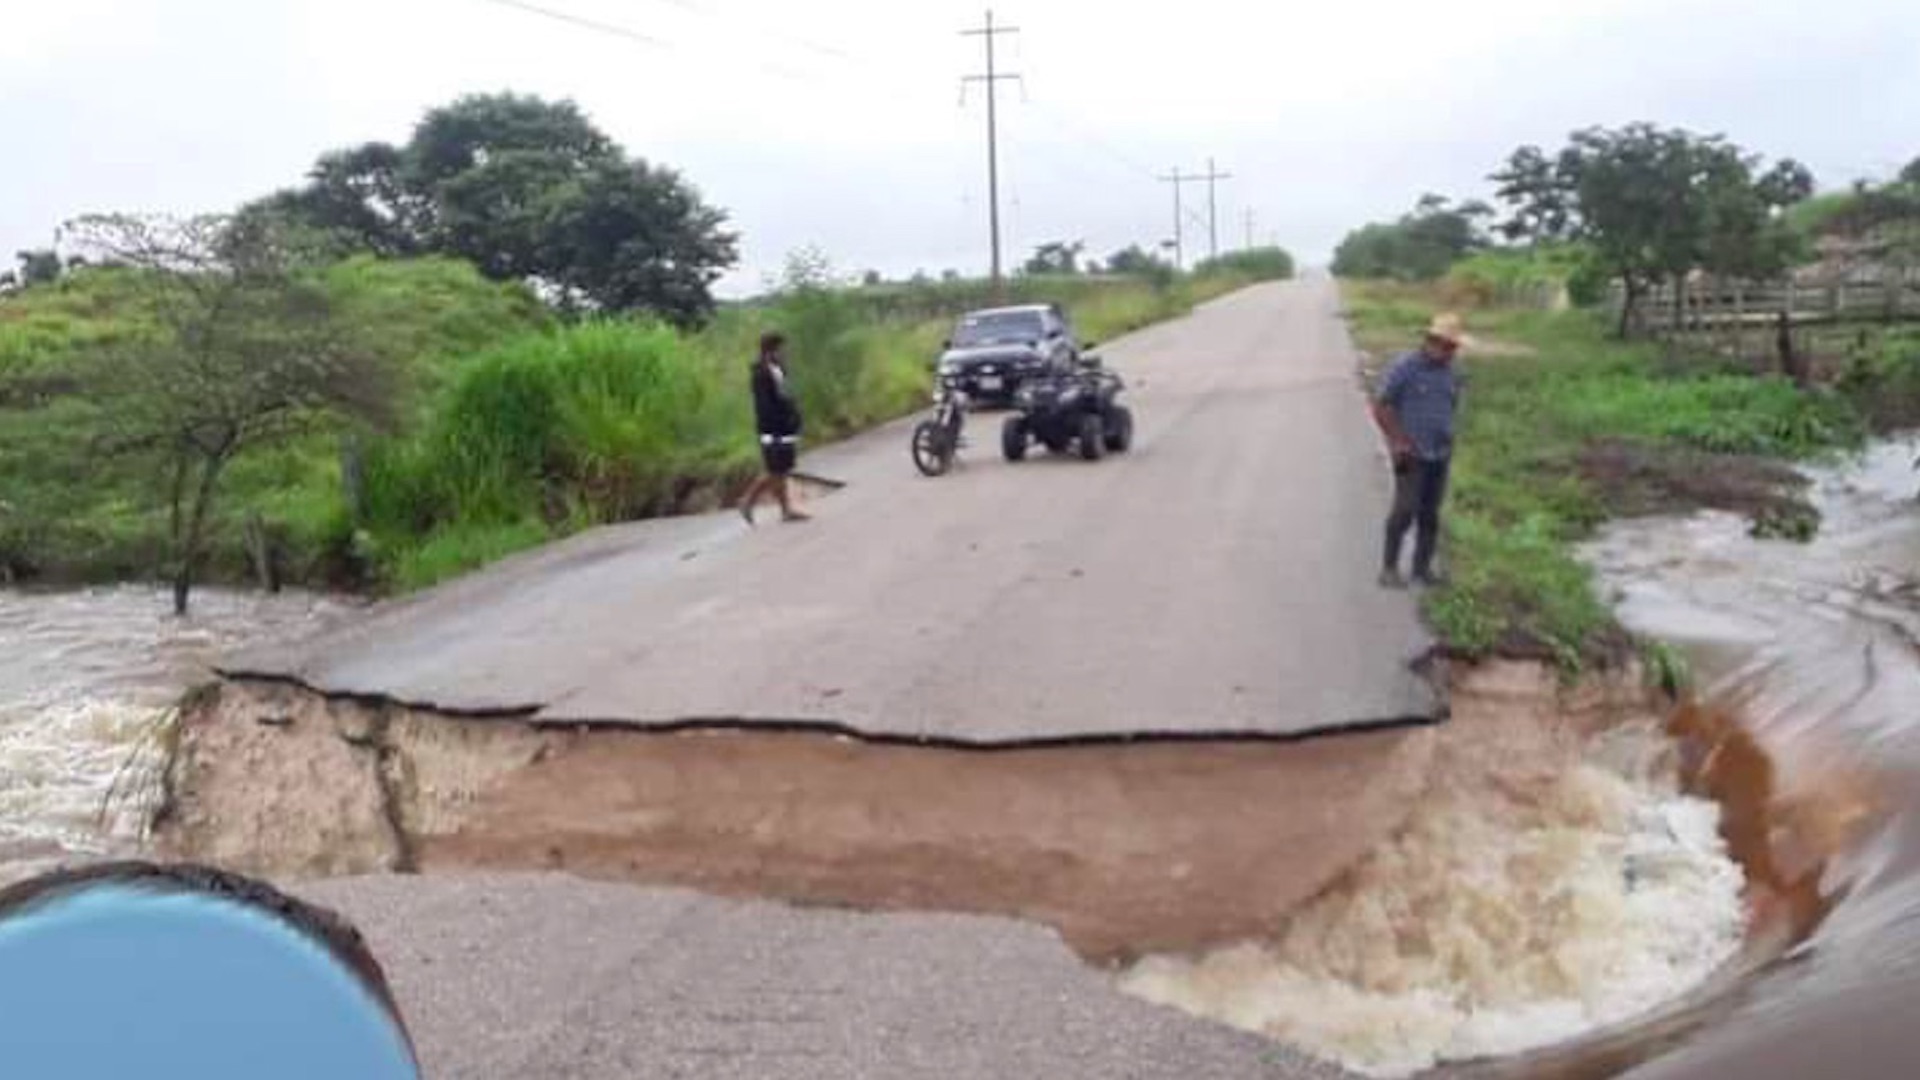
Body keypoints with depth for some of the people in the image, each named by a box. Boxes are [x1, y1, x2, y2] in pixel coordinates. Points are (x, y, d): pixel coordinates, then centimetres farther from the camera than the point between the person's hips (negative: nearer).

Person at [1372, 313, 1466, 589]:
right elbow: (1381, 406, -7)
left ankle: (1423, 568, 17)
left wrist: (1448, 439, 9)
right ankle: (1389, 568, -2)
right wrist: (1397, 440, -11)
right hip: (1411, 455, -6)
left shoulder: (1450, 373, 9)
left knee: (1430, 514, 7)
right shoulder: (1405, 367, -9)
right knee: (1406, 509, -11)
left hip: (1440, 455, 6)